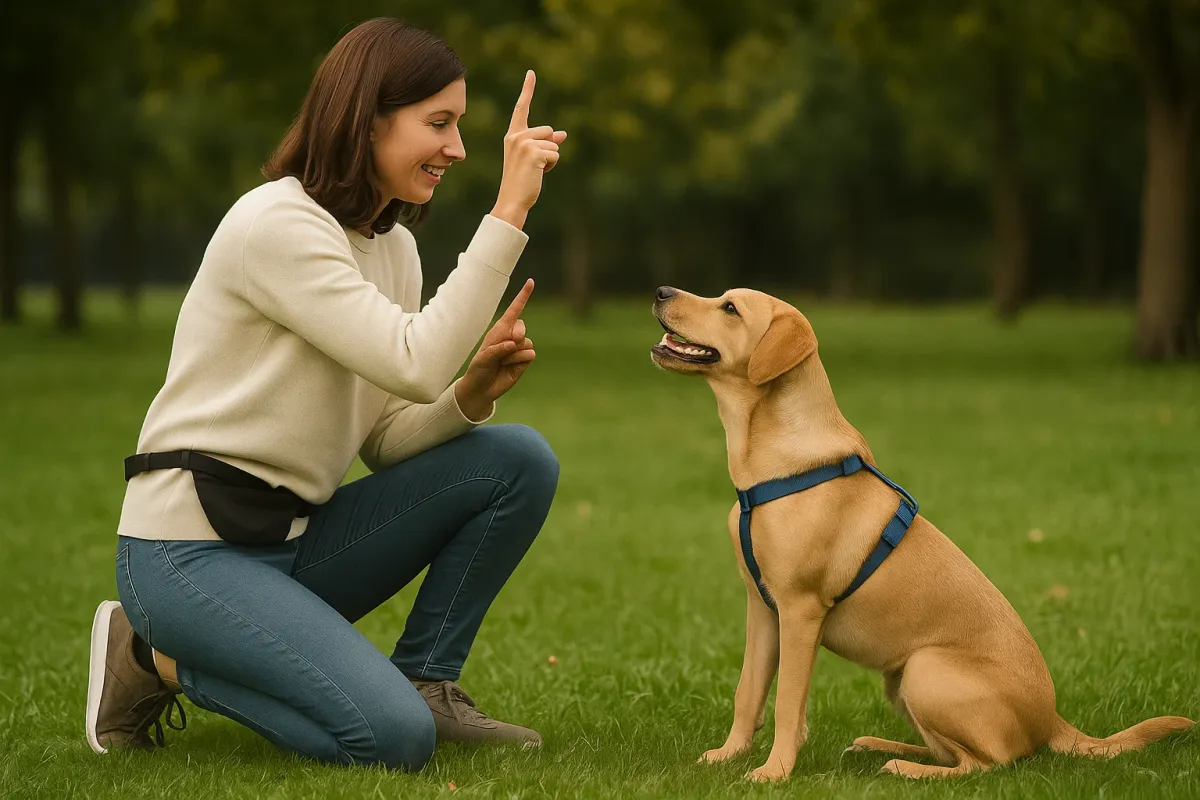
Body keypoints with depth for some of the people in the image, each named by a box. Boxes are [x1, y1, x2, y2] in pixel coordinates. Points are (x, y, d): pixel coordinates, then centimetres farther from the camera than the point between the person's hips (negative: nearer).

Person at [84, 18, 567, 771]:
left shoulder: (394, 246, 10)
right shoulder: (276, 223, -17)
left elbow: (387, 439, 8)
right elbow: (414, 365, -26)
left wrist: (473, 392, -12)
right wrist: (509, 212, -27)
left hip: (296, 536, 8)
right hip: (192, 552, -8)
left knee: (521, 460, -7)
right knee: (394, 738, -24)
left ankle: (426, 680, 4)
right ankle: (157, 661, -2)